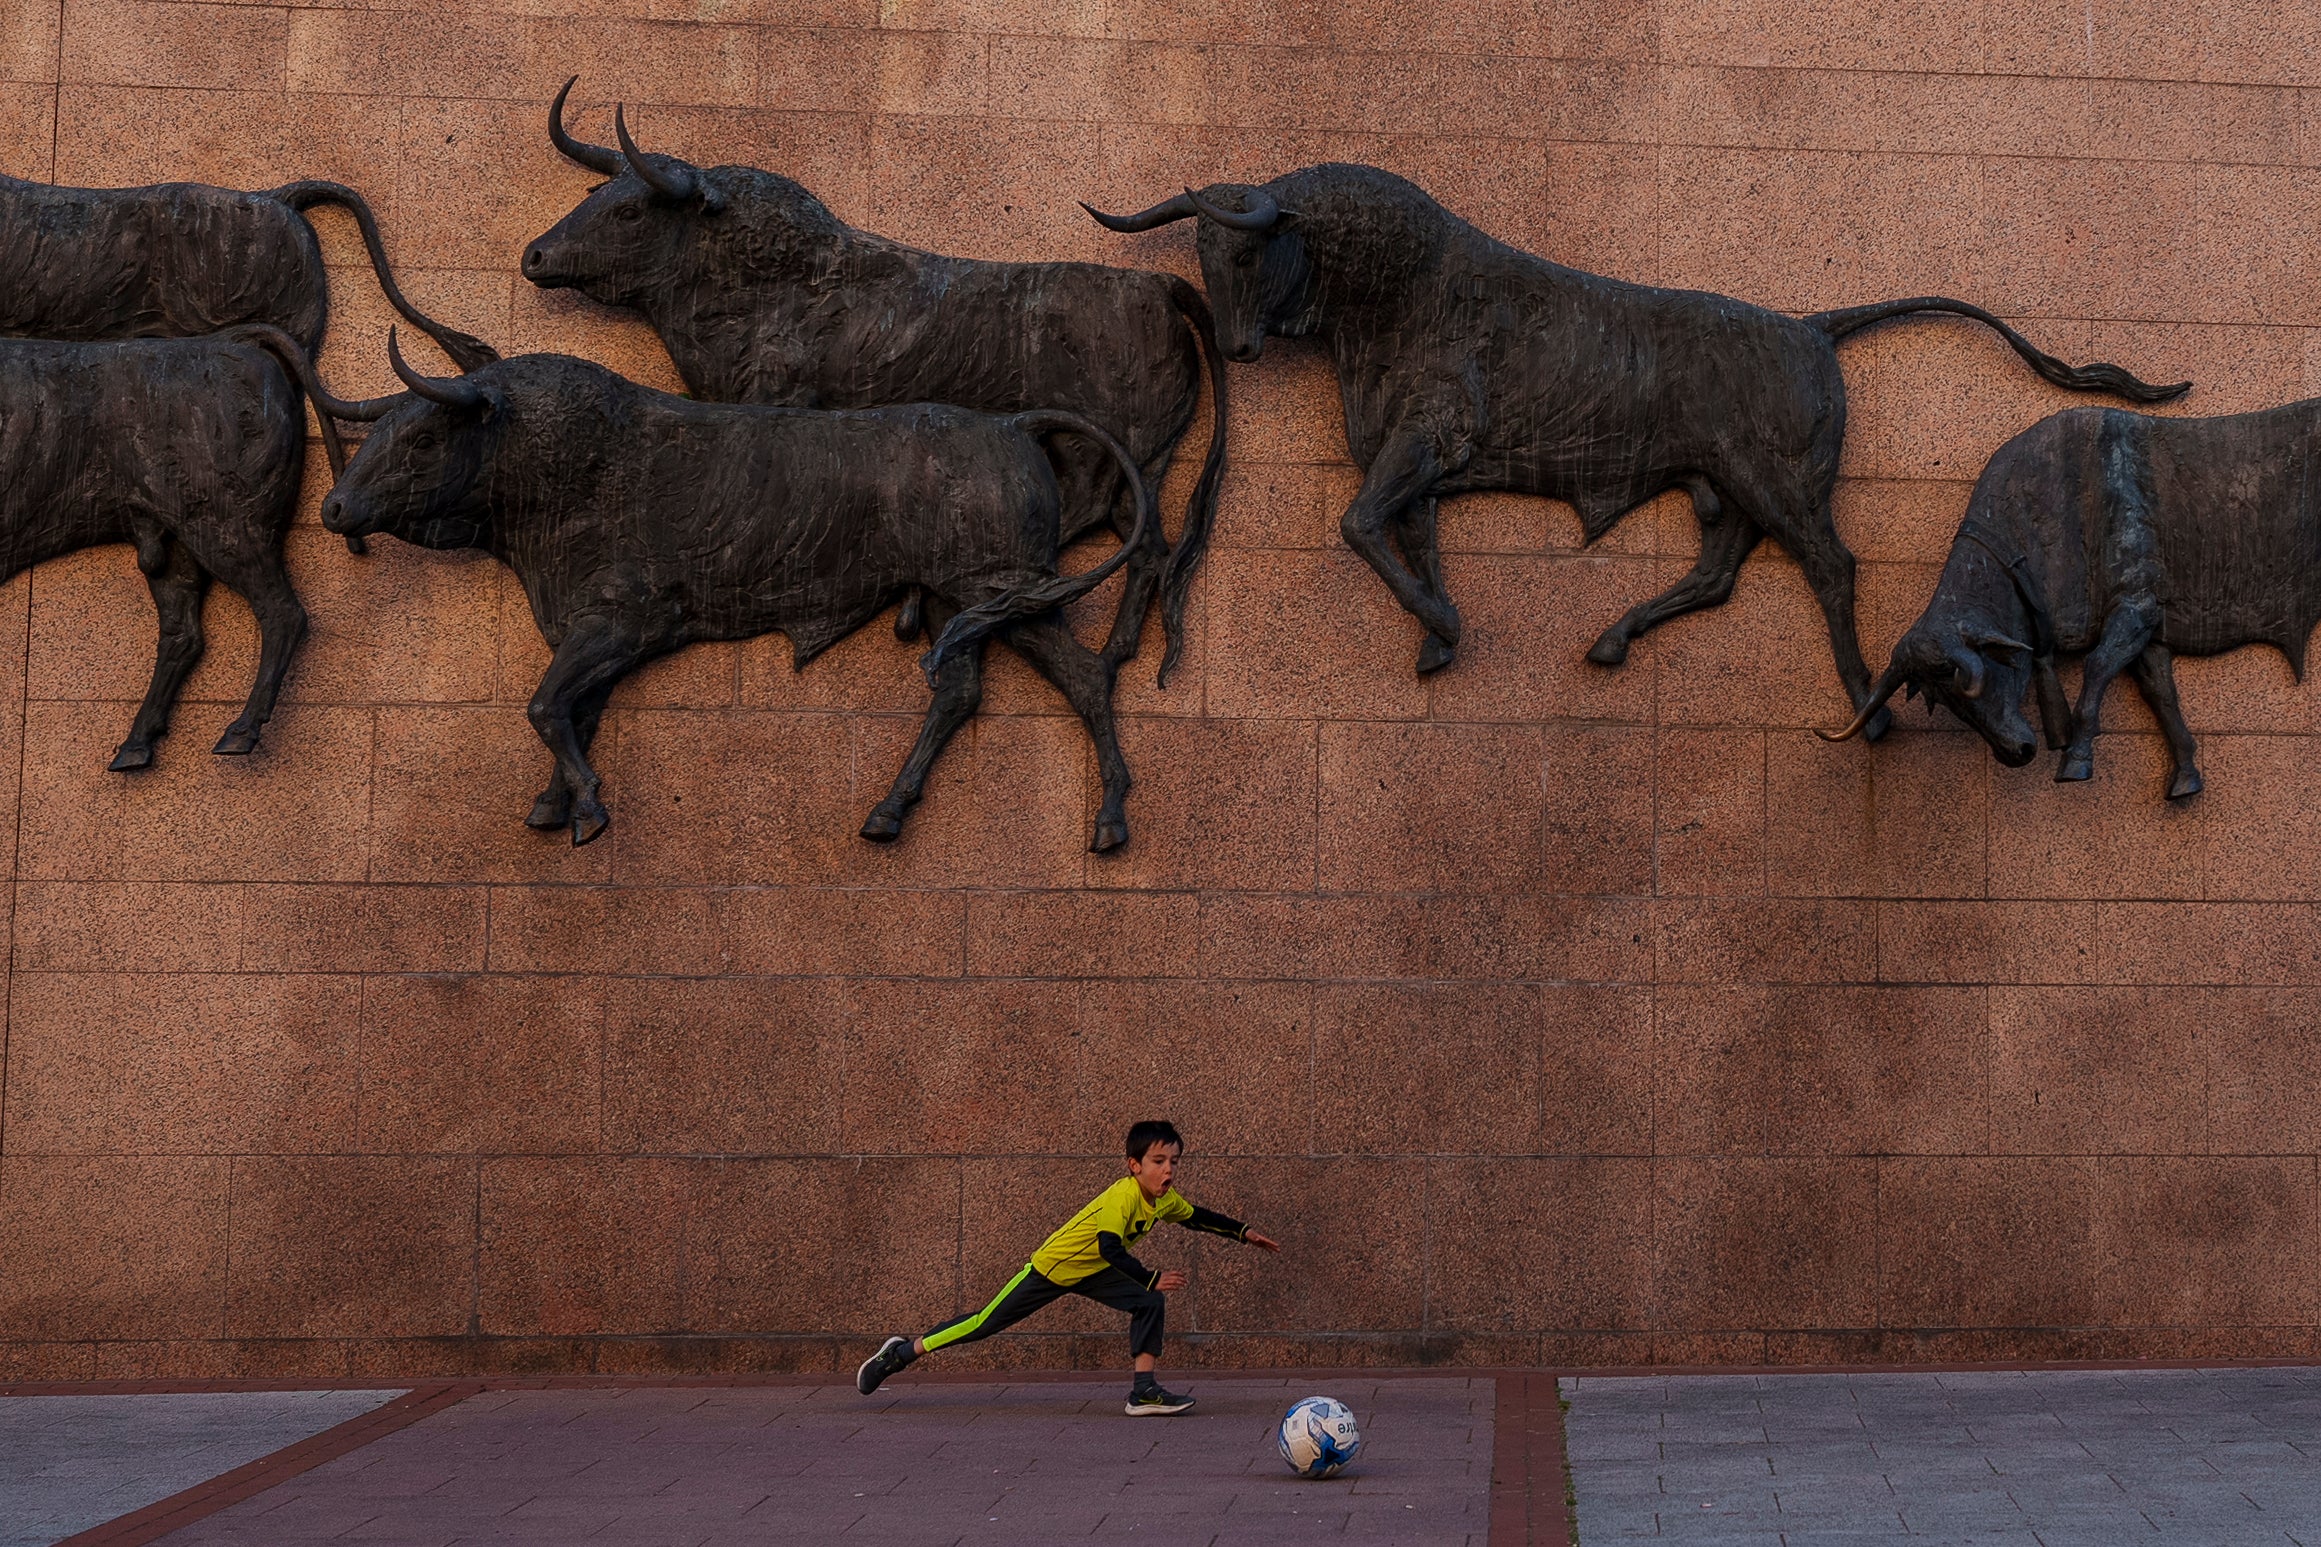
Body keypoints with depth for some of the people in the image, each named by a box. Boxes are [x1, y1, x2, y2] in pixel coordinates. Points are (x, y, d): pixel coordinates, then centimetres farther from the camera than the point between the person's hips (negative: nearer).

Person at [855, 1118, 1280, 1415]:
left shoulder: (1164, 1199, -6)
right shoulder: (1124, 1196, -32)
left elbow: (1195, 1216, 16)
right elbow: (1110, 1248, -43)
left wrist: (1243, 1232, 16)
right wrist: (1152, 1279, -43)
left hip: (1093, 1272, 7)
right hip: (1052, 1266, -7)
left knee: (1149, 1306, -13)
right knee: (987, 1322, -1)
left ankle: (1145, 1390, -10)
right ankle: (902, 1352, 13)